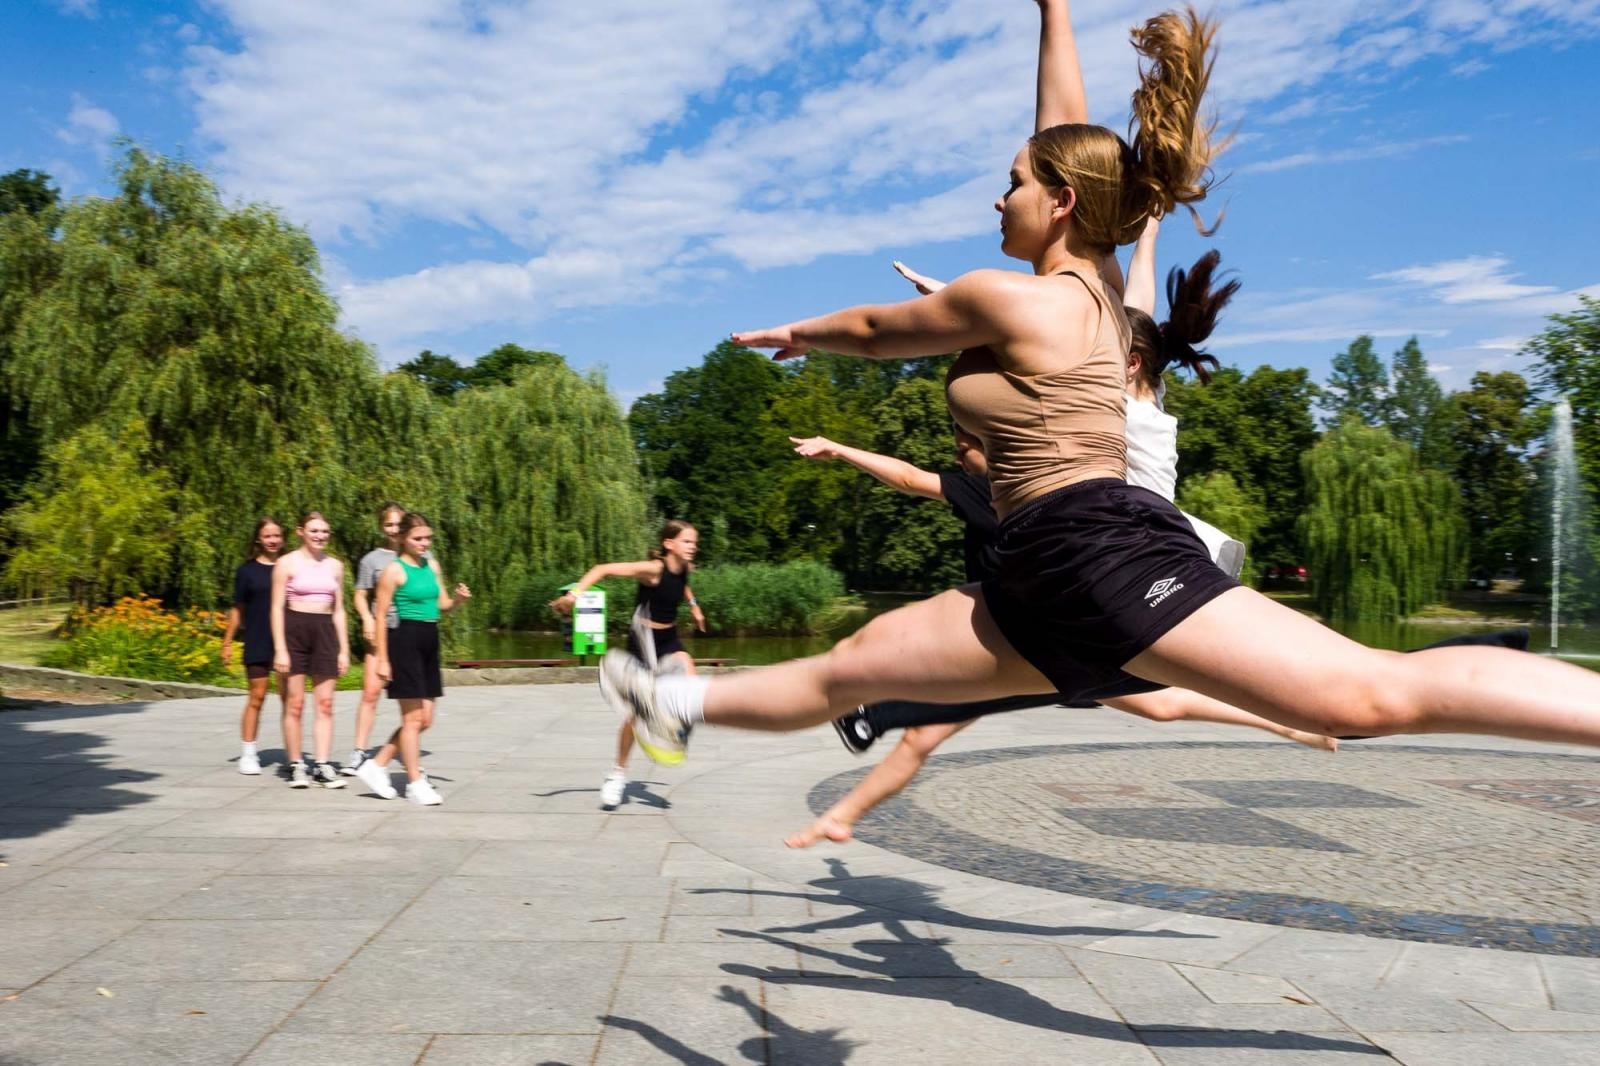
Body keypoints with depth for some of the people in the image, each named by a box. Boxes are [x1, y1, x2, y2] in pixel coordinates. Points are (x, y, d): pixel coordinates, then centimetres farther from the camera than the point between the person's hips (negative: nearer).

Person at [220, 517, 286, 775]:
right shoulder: (247, 570, 4)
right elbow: (238, 609, 8)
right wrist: (228, 641, 4)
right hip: (257, 643, -1)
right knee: (257, 697, 2)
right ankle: (248, 753, 11)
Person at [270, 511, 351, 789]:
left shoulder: (335, 565, 12)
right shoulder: (287, 563, 0)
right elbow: (277, 608, -3)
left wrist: (344, 649, 9)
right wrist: (280, 649, -11)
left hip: (325, 632, 4)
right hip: (294, 630, -4)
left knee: (325, 703, 1)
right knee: (295, 703, -1)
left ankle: (322, 765, 4)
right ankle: (296, 765, 7)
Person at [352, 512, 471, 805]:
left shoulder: (431, 565, 12)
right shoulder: (394, 570, -7)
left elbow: (442, 605, 17)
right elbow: (381, 616, -8)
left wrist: (458, 599, -6)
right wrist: (382, 659, -12)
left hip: (429, 641, 8)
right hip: (405, 640, -8)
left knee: (425, 719, 10)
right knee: (413, 718, -1)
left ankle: (376, 766, 21)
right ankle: (415, 783, 8)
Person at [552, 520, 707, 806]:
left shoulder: (685, 568, -4)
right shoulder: (652, 569, -24)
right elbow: (603, 569, -28)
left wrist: (693, 605, 17)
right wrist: (574, 593, -38)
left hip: (669, 639, 6)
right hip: (643, 640, -5)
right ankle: (619, 774, 16)